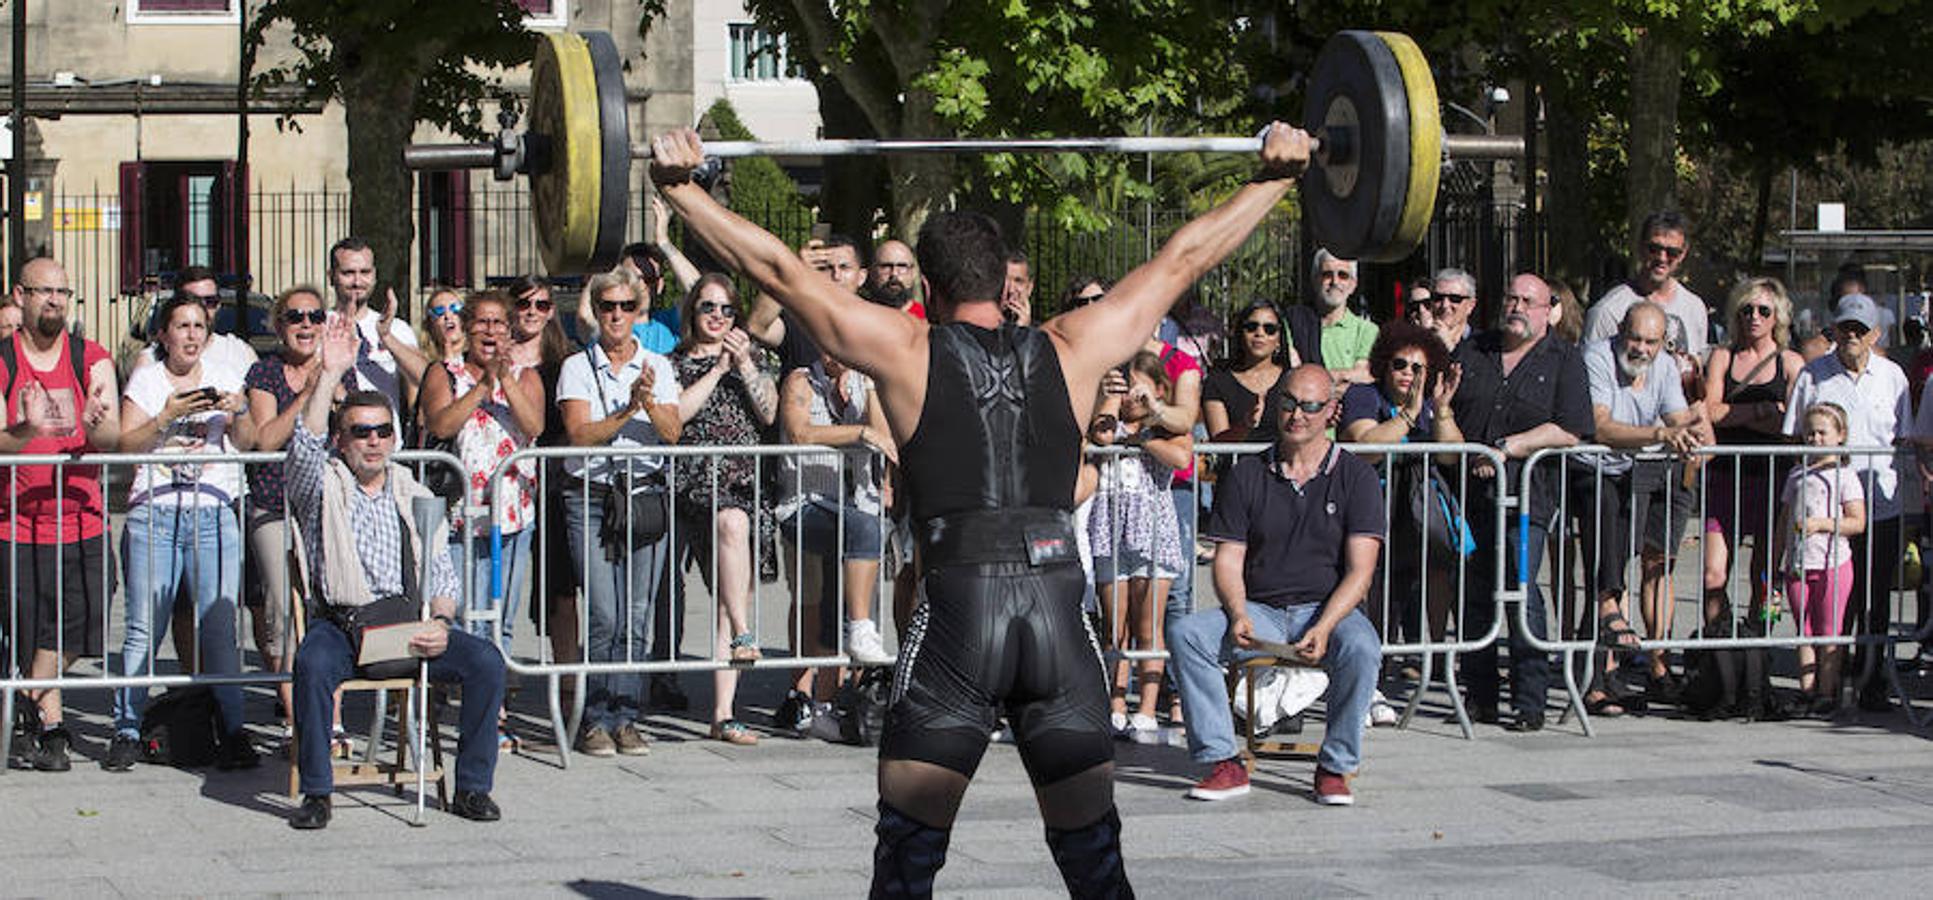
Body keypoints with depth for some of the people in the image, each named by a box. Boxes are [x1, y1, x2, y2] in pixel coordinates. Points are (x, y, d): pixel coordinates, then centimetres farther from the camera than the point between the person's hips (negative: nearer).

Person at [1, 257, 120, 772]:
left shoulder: (92, 361, 4)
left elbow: (113, 437, -6)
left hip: (82, 518, 2)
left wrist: (91, 425, -29)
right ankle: (50, 728, 14)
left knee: (77, 628, 0)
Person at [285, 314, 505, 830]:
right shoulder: (323, 487, 9)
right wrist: (330, 374, -22)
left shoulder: (415, 497, 19)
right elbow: (304, 445, -14)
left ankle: (472, 787, -11)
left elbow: (441, 575, 15)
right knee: (313, 662, -37)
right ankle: (315, 792, -26)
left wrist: (440, 623, -6)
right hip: (339, 623, -3)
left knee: (485, 661, -21)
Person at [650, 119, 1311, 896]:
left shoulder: (908, 353, 5)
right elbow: (1183, 258, 19)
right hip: (1061, 617, 2)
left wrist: (680, 186, 6)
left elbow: (776, 269, 3)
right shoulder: (1072, 350, 11)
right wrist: (1275, 176, 27)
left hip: (957, 615, -2)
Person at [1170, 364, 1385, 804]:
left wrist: (1324, 628, -21)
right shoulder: (1246, 476, 10)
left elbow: (1360, 570, -5)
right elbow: (1228, 558, 5)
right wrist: (1238, 616, -16)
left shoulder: (1357, 477, 3)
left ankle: (1335, 768, -19)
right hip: (1260, 609, 2)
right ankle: (1224, 763, -22)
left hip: (1329, 608, -2)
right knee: (1185, 633, -24)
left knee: (1361, 649, -36)